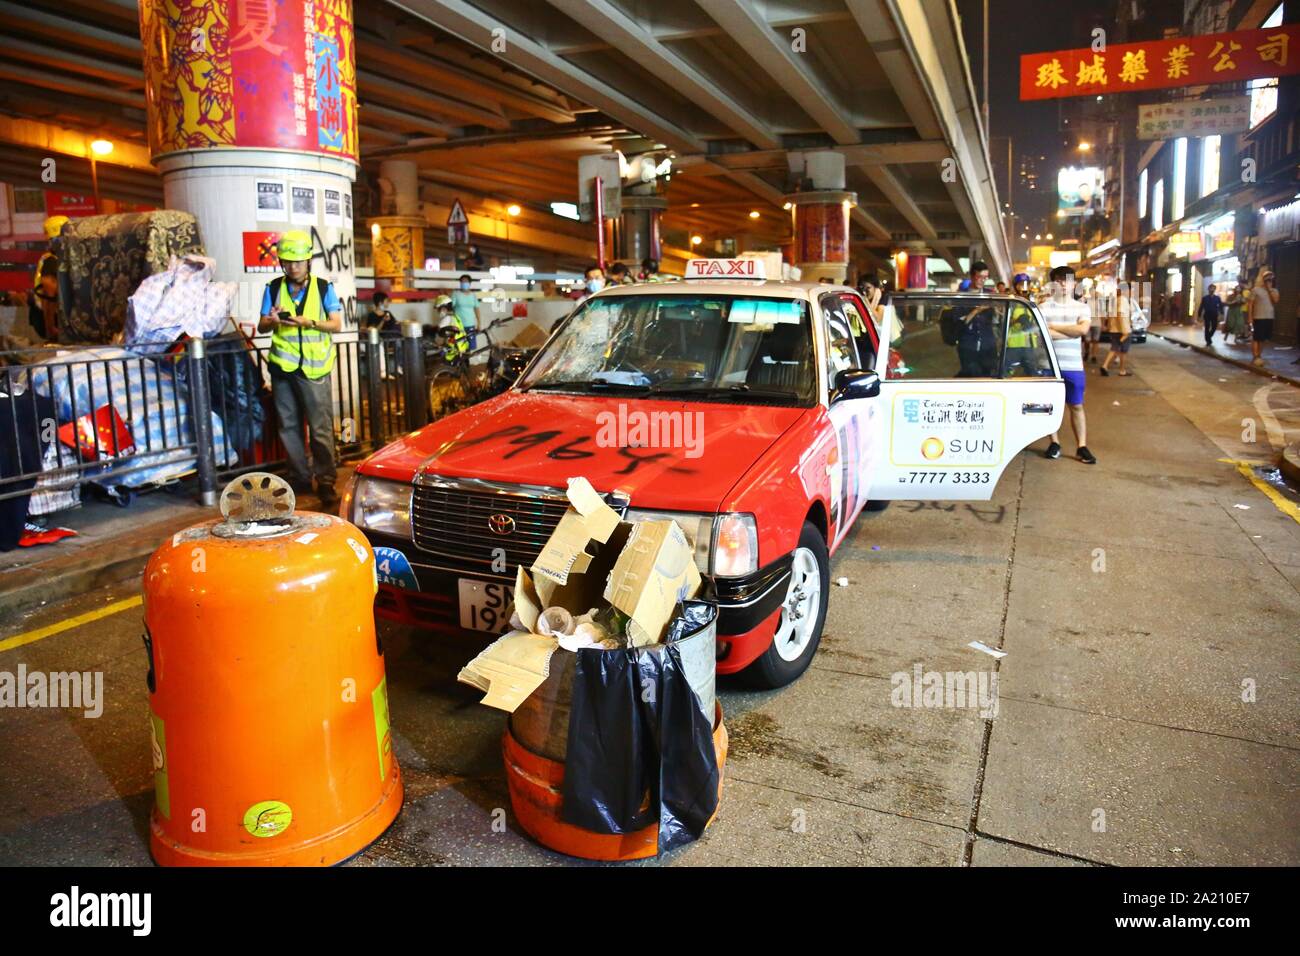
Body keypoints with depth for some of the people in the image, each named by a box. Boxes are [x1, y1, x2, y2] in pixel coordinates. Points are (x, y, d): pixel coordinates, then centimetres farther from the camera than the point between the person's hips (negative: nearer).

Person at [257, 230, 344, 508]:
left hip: (314, 367, -4)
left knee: (321, 428, -5)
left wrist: (308, 322, -18)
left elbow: (337, 325, -2)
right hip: (282, 367, 4)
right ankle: (301, 477, 22)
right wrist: (273, 321, -14)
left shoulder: (323, 287, 1)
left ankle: (325, 482, 0)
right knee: (288, 426, 11)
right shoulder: (273, 288, 8)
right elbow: (261, 326, 9)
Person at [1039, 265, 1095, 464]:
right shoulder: (1044, 308, 1)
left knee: (1076, 406, 5)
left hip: (1073, 366, 1)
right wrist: (1071, 332, -9)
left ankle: (1082, 447, 7)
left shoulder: (1082, 308, 7)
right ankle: (1054, 443, 19)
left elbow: (1083, 329, -11)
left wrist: (1054, 327, -9)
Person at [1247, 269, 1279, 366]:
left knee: (1263, 339, 11)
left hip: (1269, 318, 5)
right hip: (1258, 318, -5)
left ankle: (1259, 356, 19)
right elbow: (1250, 305, -4)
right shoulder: (1256, 290, -3)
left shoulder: (1274, 291, 11)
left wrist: (1270, 289, -7)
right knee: (1256, 338, -5)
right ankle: (1256, 358, -2)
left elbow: (1276, 300, -8)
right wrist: (1249, 318, -9)